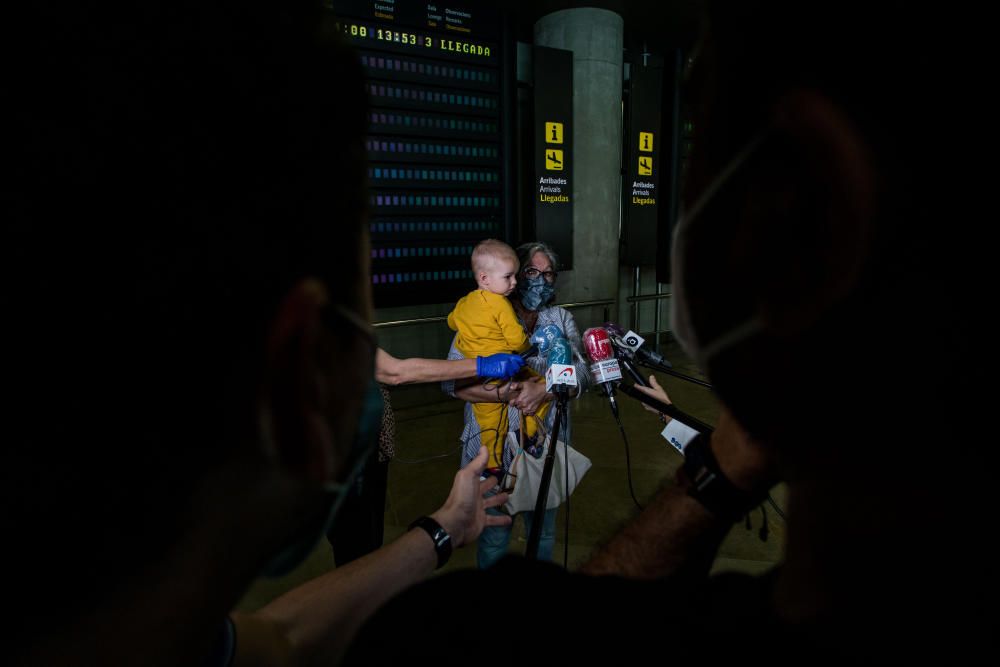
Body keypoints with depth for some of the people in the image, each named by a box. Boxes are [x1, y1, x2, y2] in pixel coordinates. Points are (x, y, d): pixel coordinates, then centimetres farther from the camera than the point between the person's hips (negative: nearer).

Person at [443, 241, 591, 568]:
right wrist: (506, 394, -25)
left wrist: (543, 390, -24)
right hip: (493, 448, -3)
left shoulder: (562, 319, 7)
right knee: (493, 537, 10)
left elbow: (582, 373, -5)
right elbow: (452, 382, -13)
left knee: (544, 533, 21)